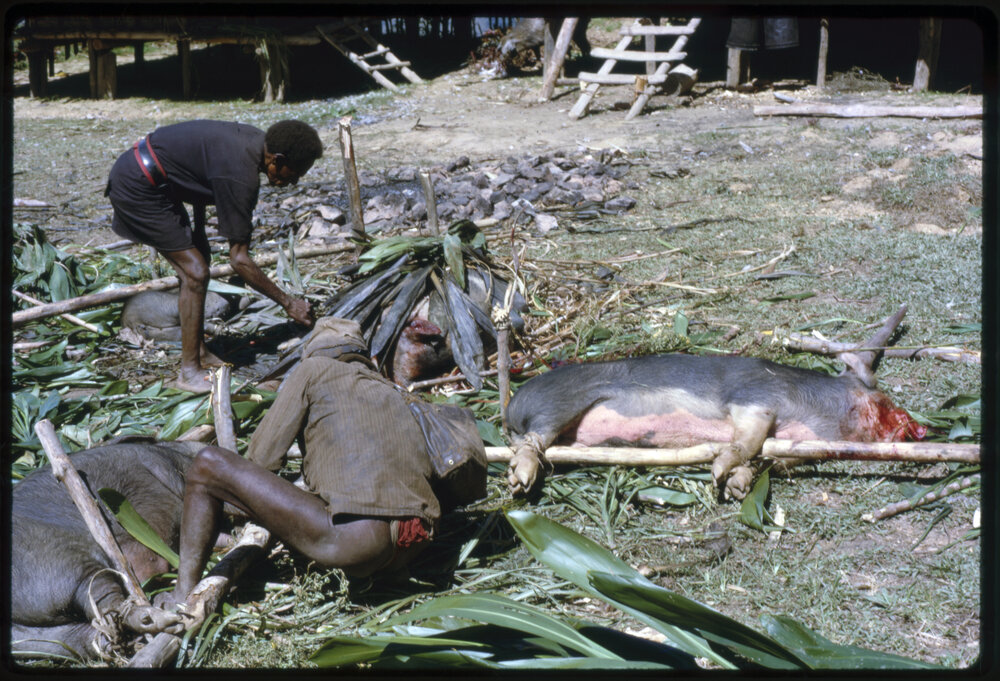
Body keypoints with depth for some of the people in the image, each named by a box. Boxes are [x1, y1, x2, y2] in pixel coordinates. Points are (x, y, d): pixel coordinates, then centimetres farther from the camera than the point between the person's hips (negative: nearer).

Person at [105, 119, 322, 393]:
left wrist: (199, 234, 21)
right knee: (195, 272, -9)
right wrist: (288, 302, -18)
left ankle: (199, 352, 24)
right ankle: (189, 372, -1)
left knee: (199, 258, 15)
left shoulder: (254, 140, 0)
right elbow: (239, 259, -24)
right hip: (135, 188, -10)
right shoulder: (240, 175, -27)